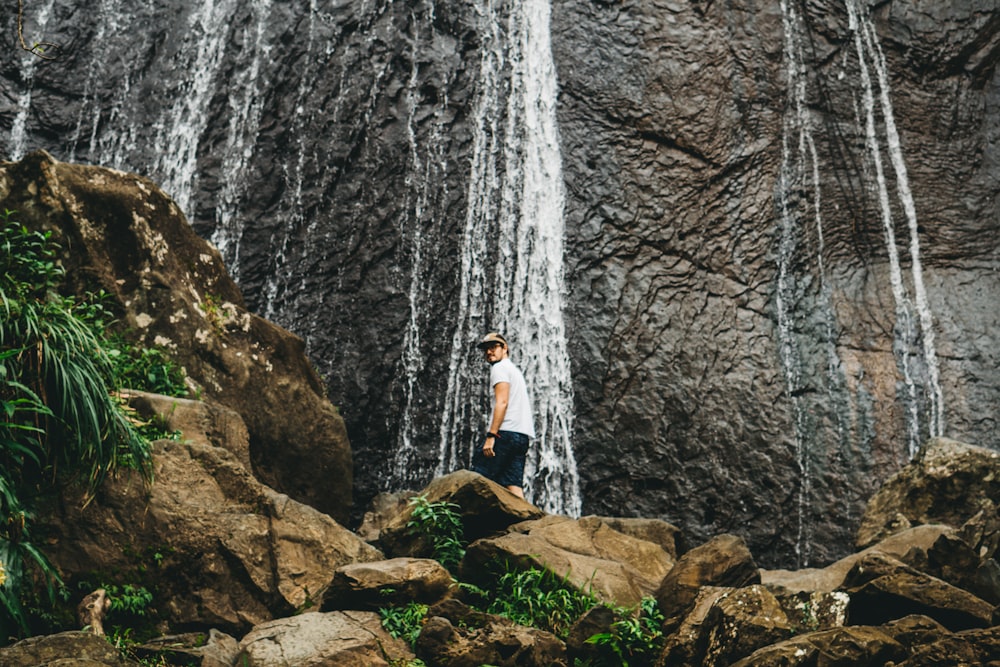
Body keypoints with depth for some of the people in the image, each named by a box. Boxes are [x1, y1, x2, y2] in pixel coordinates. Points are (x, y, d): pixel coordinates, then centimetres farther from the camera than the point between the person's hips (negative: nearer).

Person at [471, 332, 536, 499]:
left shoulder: (500, 368, 1)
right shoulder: (516, 370, 29)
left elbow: (502, 402, -13)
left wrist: (491, 435, -17)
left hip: (506, 432, -9)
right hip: (523, 435, 9)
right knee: (514, 486, 1)